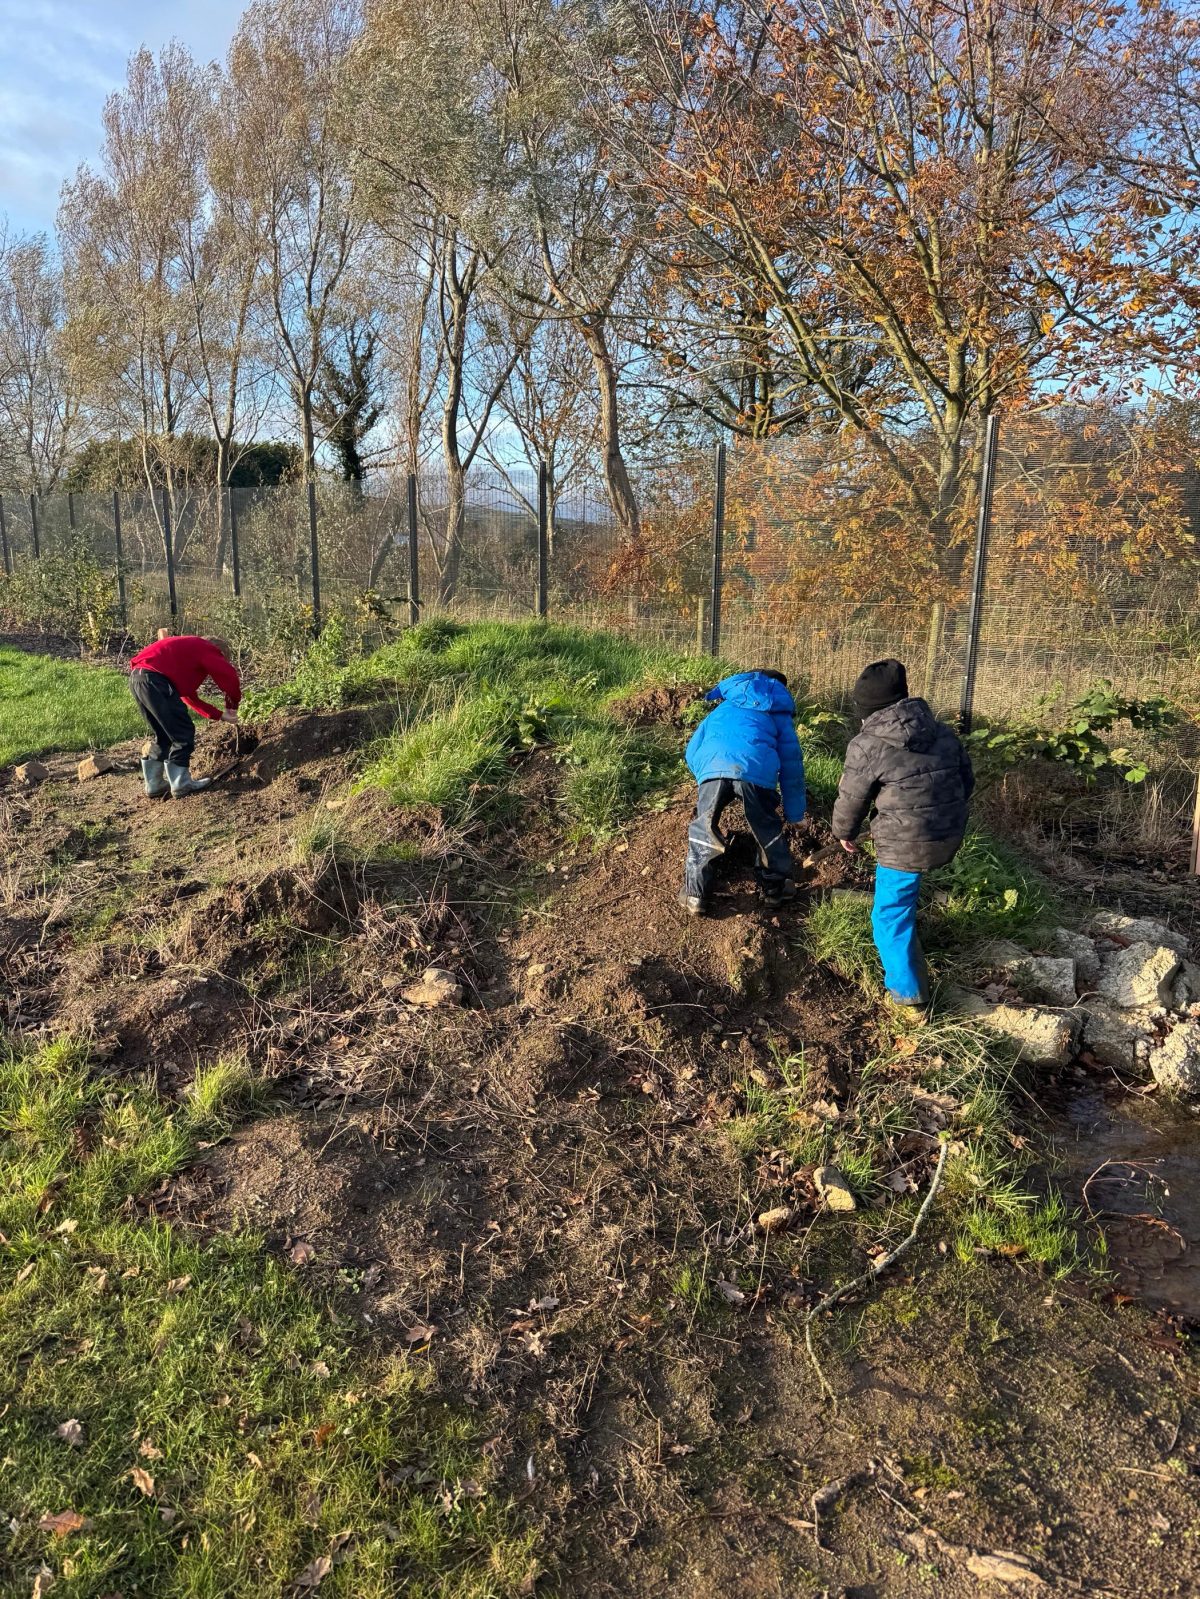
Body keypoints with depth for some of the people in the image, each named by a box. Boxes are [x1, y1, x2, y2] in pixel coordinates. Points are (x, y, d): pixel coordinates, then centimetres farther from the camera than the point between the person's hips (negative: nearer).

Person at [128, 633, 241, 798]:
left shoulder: (189, 650, 34)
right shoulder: (206, 649, 8)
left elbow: (190, 696, 34)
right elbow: (229, 676, -7)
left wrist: (219, 715, 30)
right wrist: (232, 705, 9)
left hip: (137, 676, 10)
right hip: (154, 678, -10)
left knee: (163, 735, 21)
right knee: (183, 732, 0)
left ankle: (154, 784, 23)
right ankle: (181, 784, 4)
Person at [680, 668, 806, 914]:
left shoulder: (721, 709, 40)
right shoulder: (779, 715, 34)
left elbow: (692, 752, 37)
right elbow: (791, 766, 31)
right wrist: (795, 814, 37)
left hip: (713, 767, 1)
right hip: (757, 771, -1)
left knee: (702, 830, 19)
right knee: (769, 831, 21)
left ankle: (694, 896, 22)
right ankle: (776, 889, 33)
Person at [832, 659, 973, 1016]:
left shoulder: (866, 746, -13)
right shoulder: (944, 733, 6)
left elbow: (851, 799, -4)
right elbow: (966, 780, 15)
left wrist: (844, 832, 16)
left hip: (906, 845, -7)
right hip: (950, 836, 7)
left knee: (890, 916, 8)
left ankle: (908, 992, 13)